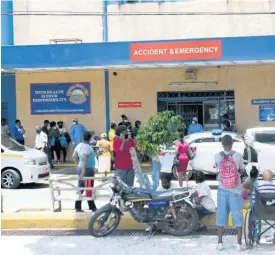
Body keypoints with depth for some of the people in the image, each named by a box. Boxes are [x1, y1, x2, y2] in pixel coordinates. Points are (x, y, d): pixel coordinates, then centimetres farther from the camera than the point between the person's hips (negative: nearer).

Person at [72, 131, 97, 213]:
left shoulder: (79, 145, 8)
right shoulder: (87, 147, -17)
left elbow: (74, 156, 13)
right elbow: (84, 159, -26)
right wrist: (83, 171, -29)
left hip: (80, 168, 8)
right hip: (87, 170, -8)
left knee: (80, 188, 10)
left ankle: (78, 207, 12)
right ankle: (92, 207, 9)